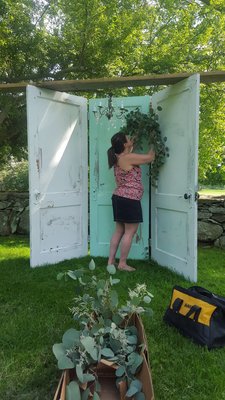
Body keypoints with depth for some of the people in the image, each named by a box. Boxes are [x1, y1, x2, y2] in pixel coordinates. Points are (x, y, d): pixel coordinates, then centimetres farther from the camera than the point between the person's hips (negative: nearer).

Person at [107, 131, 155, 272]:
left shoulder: (119, 158, 10)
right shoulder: (128, 158, -16)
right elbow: (150, 158, -9)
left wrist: (133, 143, 21)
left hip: (119, 198, 9)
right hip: (129, 200, -9)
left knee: (119, 231, 14)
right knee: (130, 232, -1)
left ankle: (111, 260, 19)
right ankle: (122, 264, 6)